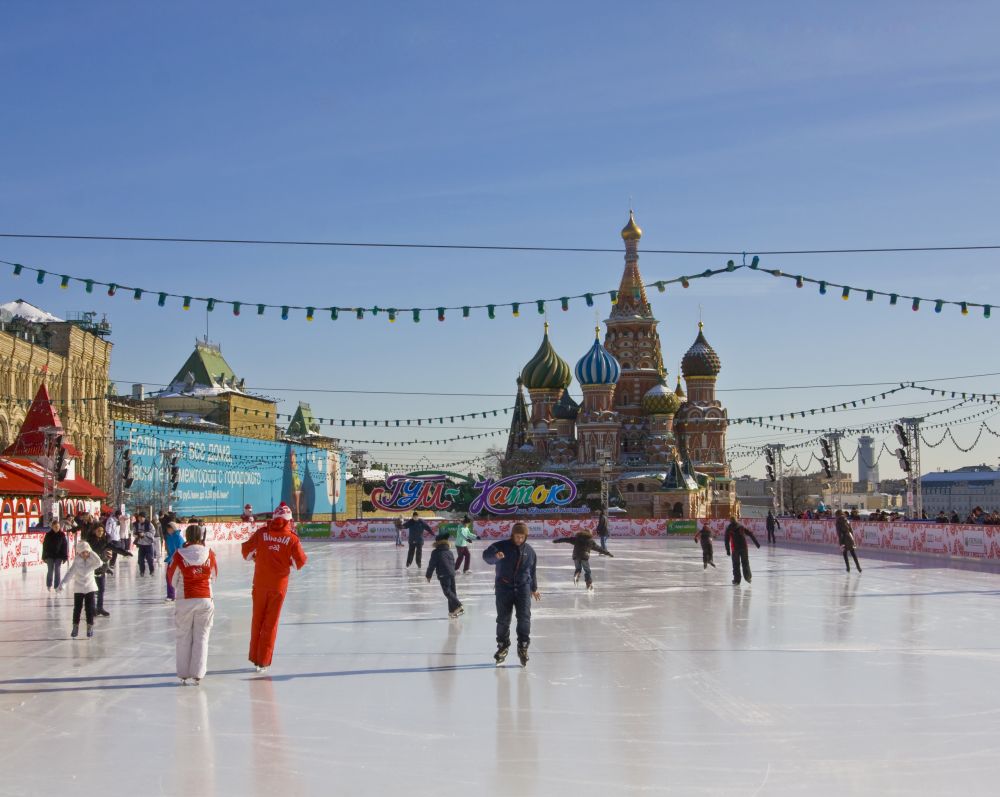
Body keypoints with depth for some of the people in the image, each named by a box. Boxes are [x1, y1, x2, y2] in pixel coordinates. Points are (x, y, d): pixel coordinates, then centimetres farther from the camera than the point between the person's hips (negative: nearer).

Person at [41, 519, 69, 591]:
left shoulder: (62, 535, -3)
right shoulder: (48, 535, -3)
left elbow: (65, 546, -1)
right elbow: (45, 546, 1)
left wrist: (65, 557, -3)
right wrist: (44, 557, -1)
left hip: (59, 556, 0)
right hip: (50, 556, 0)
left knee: (57, 571, 1)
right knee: (50, 571, 5)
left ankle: (57, 586, 8)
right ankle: (49, 585, 24)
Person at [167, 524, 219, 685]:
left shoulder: (179, 555, -10)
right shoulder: (209, 554, -5)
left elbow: (171, 579, 2)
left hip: (185, 600, -1)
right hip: (205, 599, 1)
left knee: (184, 637, 11)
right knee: (201, 637, 8)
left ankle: (183, 674, 14)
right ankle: (197, 674, 6)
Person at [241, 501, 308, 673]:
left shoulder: (262, 532, -3)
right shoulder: (291, 538, -9)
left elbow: (246, 551, 3)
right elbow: (300, 563, -8)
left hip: (260, 583, 2)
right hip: (279, 584, -2)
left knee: (257, 619, 17)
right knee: (271, 622, 7)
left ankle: (254, 657, 24)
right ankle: (263, 661, 9)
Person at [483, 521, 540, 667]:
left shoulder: (529, 551, 6)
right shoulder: (502, 546, -6)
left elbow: (532, 571, 19)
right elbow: (486, 555, -22)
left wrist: (534, 588, 23)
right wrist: (495, 555, -44)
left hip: (523, 588, 1)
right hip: (504, 587, -1)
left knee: (524, 618, -10)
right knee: (503, 619, 4)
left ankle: (523, 647, 2)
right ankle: (503, 646, 21)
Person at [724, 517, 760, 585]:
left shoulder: (728, 528, 7)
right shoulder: (742, 526, 12)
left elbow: (727, 540, 1)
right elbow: (750, 534, 8)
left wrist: (727, 550, 1)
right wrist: (756, 543, 8)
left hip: (735, 548, -1)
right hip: (744, 547, 1)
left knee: (736, 564, 5)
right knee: (745, 563, 12)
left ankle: (737, 579, 5)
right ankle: (747, 577, 10)